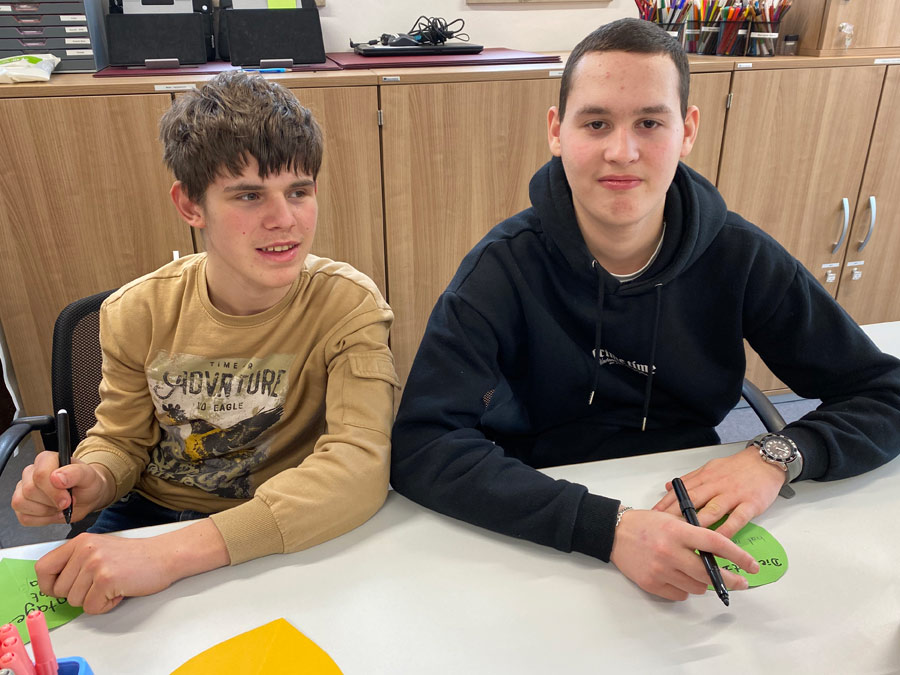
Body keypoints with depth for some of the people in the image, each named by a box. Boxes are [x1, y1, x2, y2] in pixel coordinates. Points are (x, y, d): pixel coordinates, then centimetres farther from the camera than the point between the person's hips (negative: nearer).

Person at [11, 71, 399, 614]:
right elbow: (121, 440, 6)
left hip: (284, 537, -2)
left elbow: (360, 466, -31)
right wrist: (90, 479, -20)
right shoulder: (137, 312, -7)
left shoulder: (347, 305, -20)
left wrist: (170, 554, -40)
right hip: (149, 512, 3)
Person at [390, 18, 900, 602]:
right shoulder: (506, 267, -17)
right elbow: (420, 446, -26)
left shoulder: (741, 258, -8)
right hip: (548, 542, -2)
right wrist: (610, 528, -35)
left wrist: (778, 457, -20)